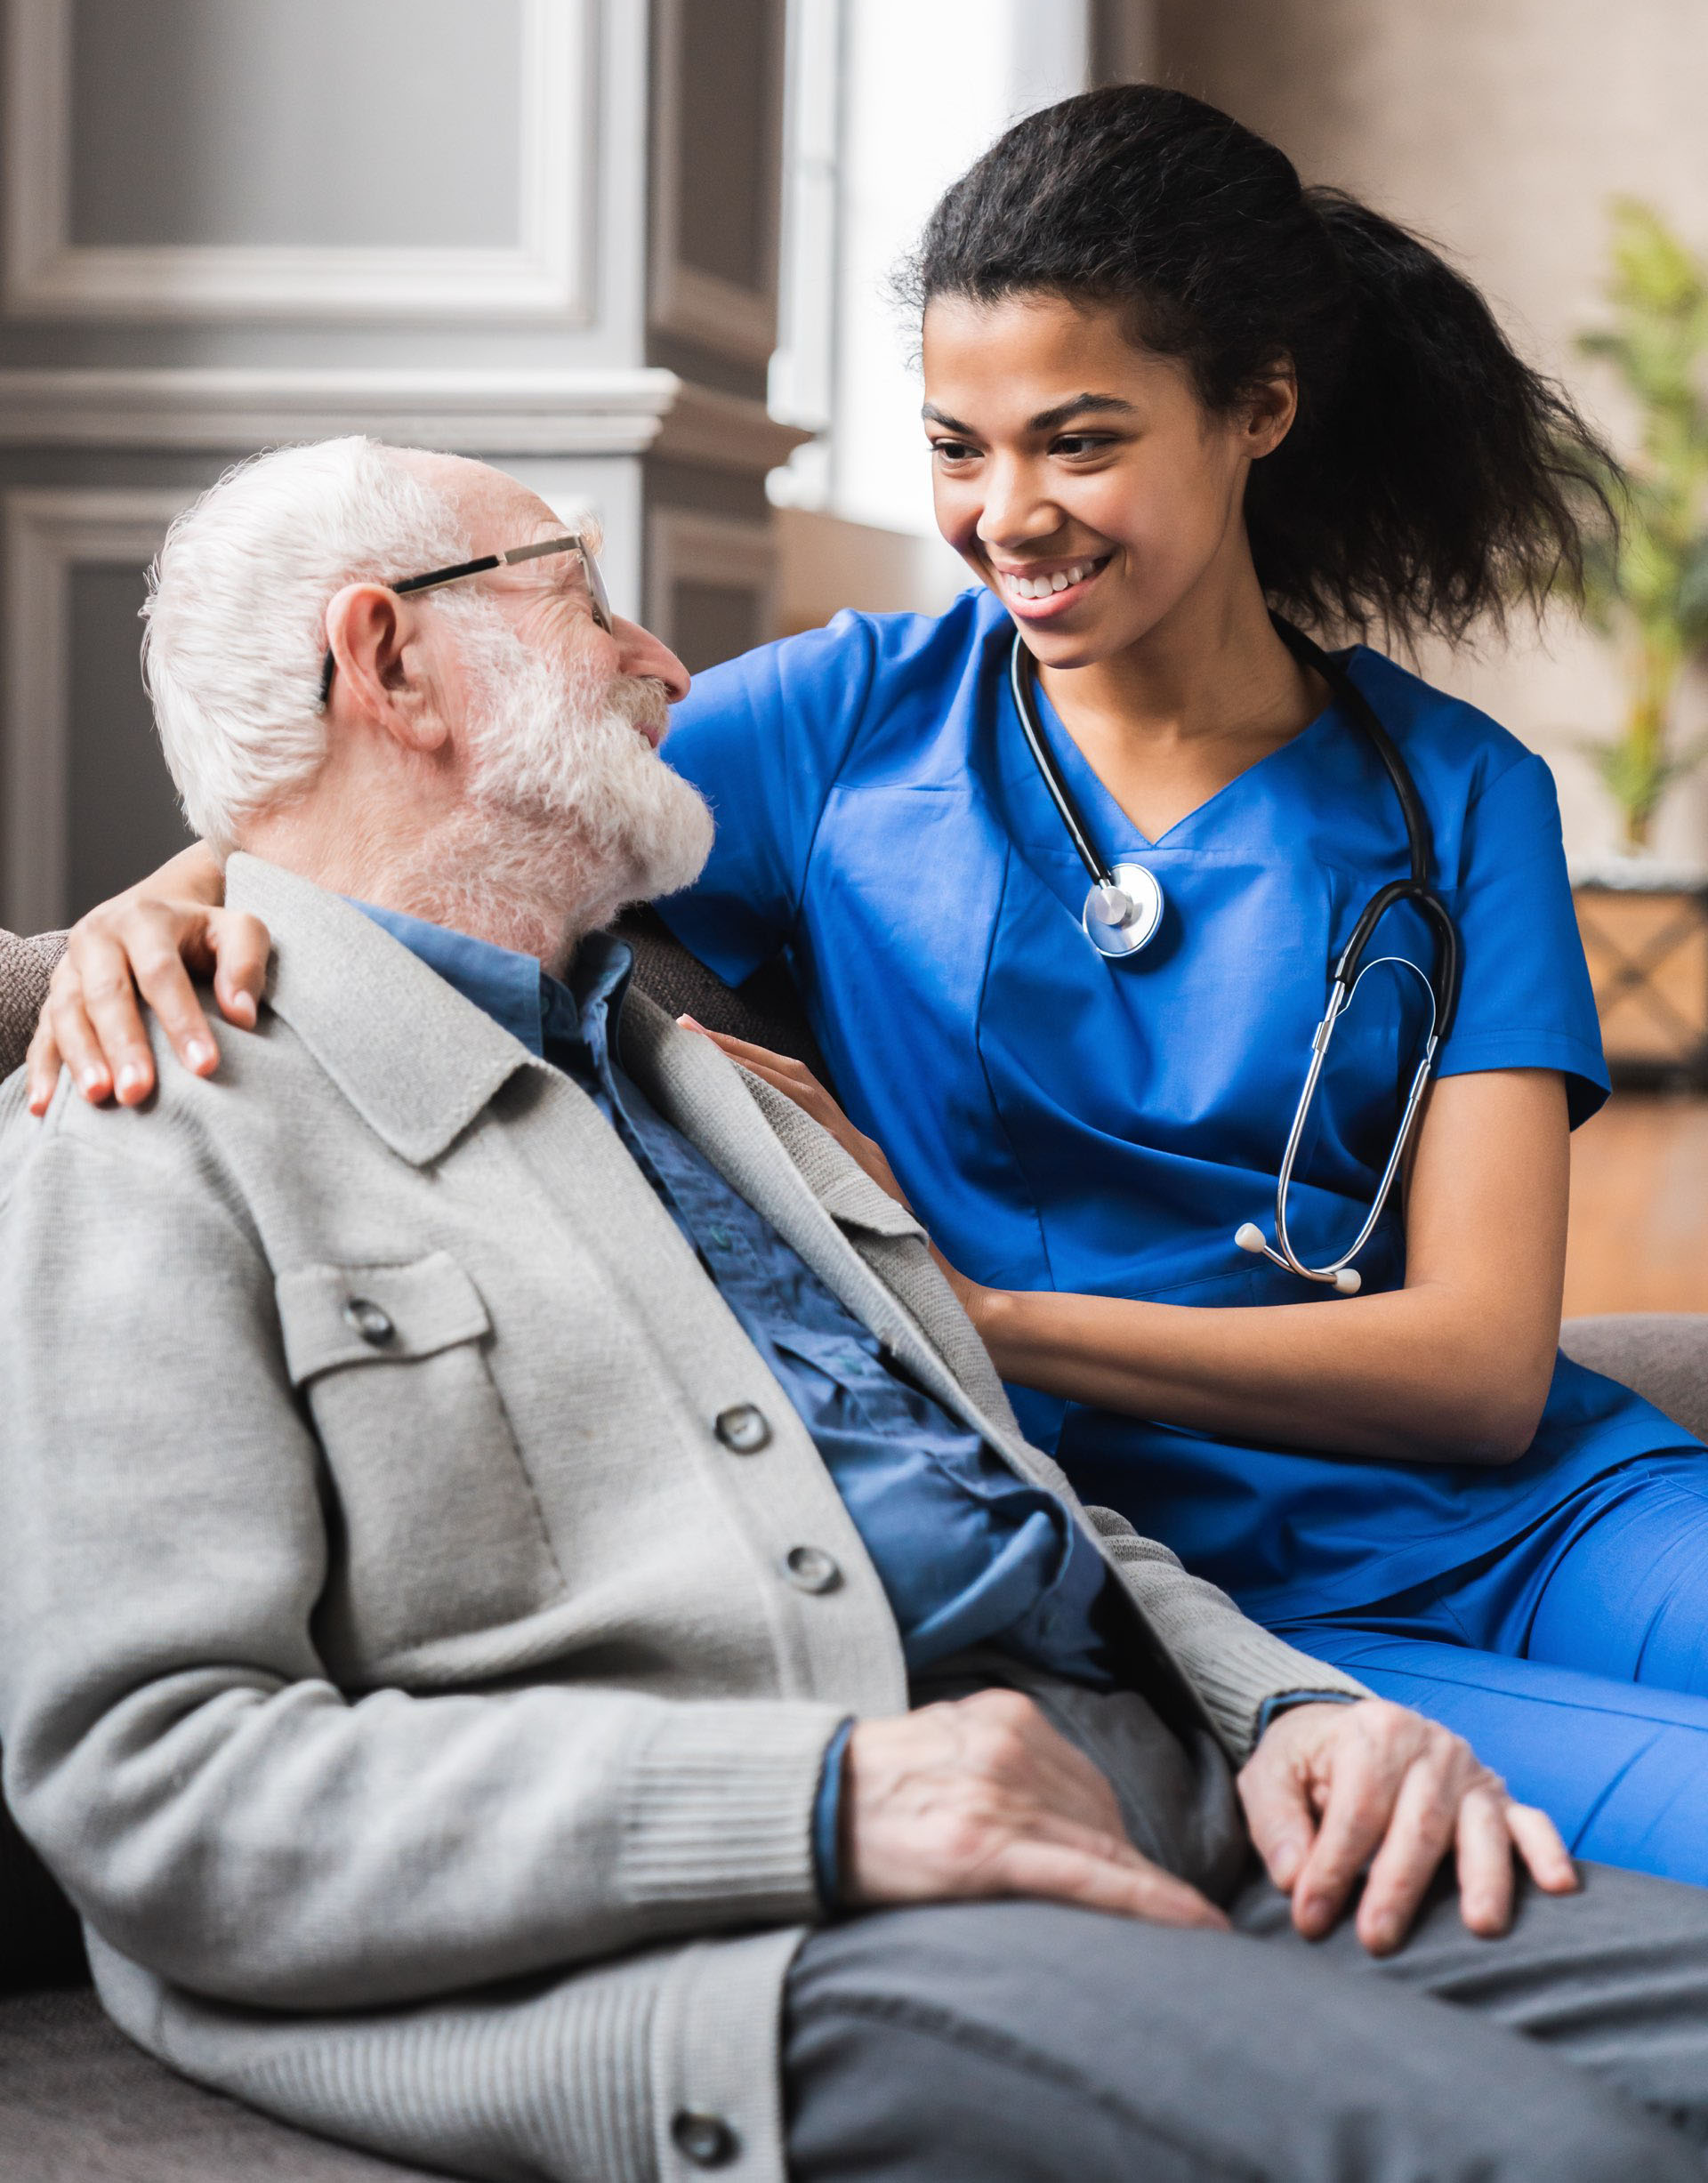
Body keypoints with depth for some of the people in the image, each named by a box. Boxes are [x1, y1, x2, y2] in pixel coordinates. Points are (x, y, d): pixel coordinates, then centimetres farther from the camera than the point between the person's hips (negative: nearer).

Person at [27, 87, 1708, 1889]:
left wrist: (976, 1314, -11)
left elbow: (1482, 1365, -2)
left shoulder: (1455, 796, 7)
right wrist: (153, 911, -23)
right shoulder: (859, 719, 8)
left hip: (1526, 1519, 3)